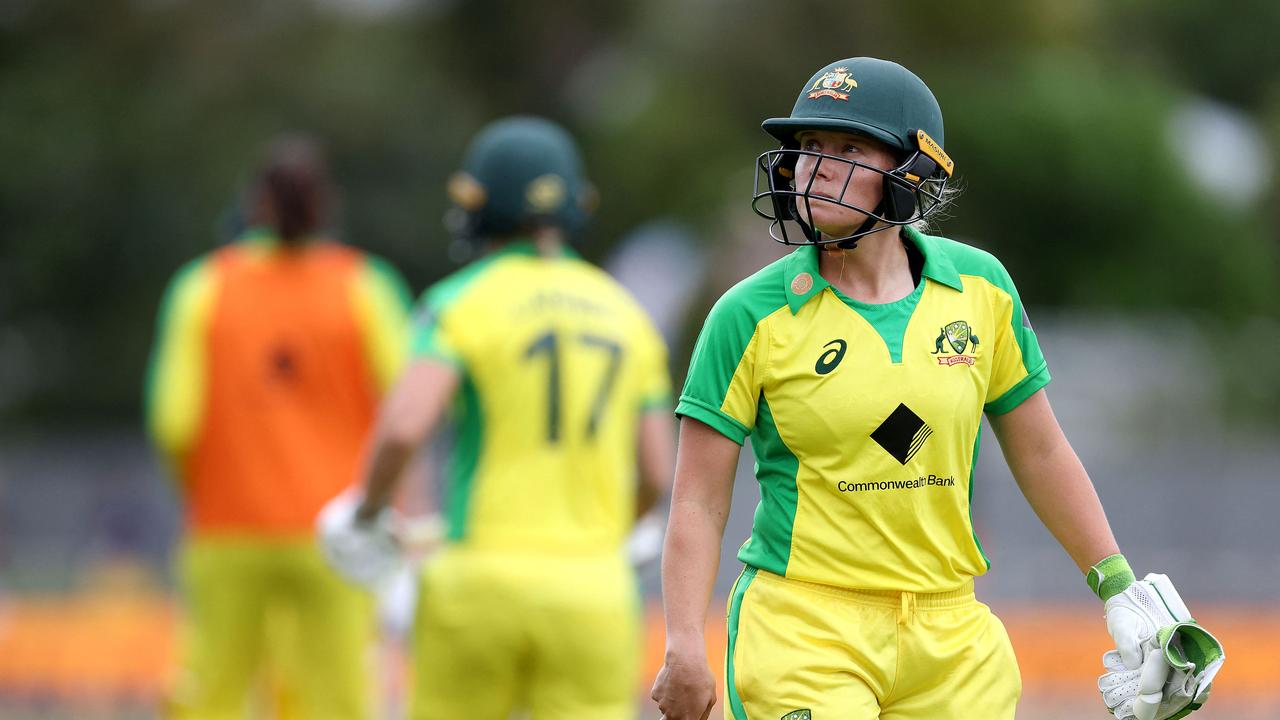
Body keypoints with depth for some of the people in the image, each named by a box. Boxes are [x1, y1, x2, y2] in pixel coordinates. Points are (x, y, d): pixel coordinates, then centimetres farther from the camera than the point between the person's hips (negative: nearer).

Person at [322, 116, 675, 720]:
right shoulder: (624, 312, 11)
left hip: (486, 577, -3)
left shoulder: (464, 301, -3)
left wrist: (365, 512, 0)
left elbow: (402, 428, -18)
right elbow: (657, 475, 12)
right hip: (595, 588, 3)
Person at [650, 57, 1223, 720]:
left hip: (949, 640, 3)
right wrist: (684, 652, -13)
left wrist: (1120, 592, 13)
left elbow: (1039, 453, 14)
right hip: (802, 635, -3)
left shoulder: (980, 288, 4)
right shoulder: (754, 316, -5)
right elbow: (699, 501, -4)